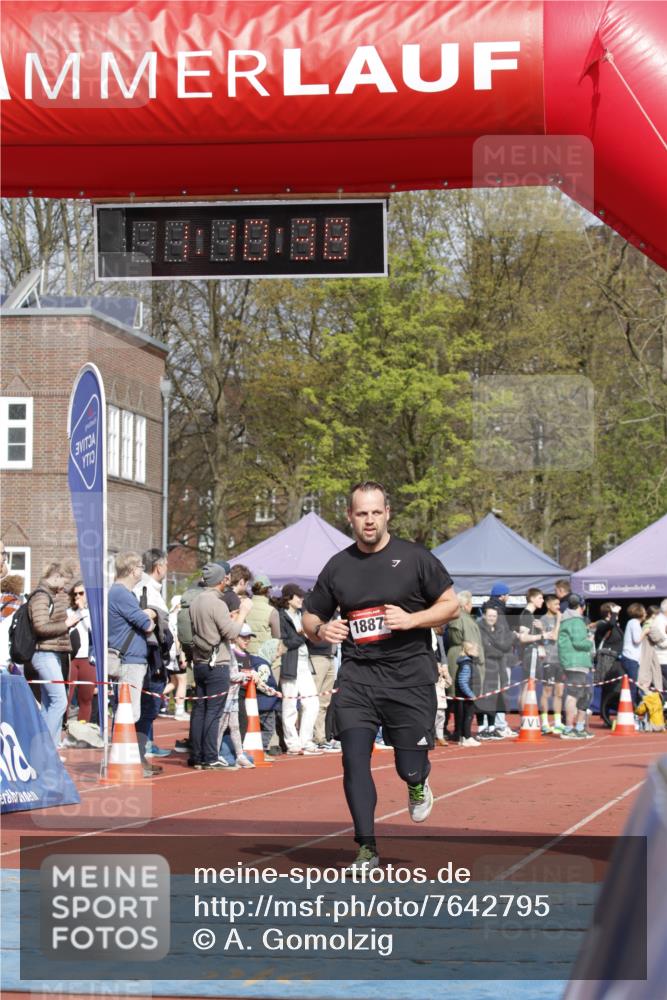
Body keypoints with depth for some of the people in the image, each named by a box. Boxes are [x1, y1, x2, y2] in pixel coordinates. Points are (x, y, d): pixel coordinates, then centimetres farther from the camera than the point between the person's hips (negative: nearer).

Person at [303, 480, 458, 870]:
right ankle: (367, 849, -2)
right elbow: (310, 617, 17)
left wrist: (411, 619, -13)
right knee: (354, 758, -10)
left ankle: (418, 784, 38)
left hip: (410, 674, -2)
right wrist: (321, 629, -7)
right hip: (357, 677, 2)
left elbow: (451, 606, 3)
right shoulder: (337, 567, 8)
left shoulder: (415, 557, 0)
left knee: (410, 768, -1)